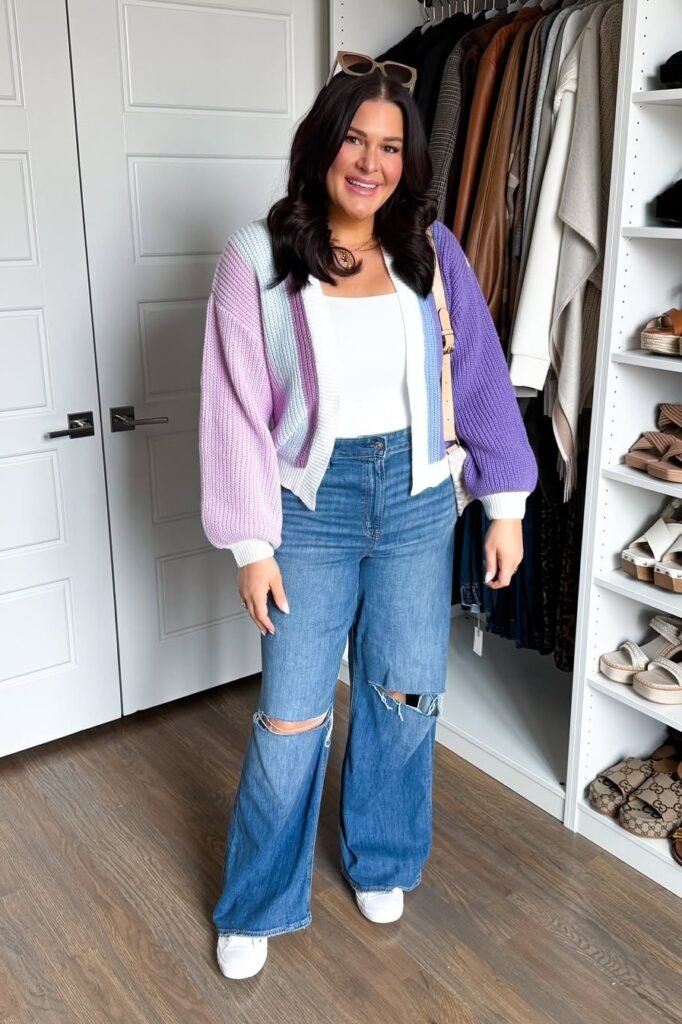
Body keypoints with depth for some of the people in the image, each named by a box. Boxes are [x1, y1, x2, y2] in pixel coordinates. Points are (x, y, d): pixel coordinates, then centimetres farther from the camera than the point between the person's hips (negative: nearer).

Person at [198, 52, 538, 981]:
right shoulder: (259, 257, -8)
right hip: (314, 501, -2)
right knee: (292, 718, 3)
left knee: (406, 696, 12)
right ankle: (257, 905, 27)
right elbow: (237, 408, -7)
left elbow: (480, 378, 4)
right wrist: (252, 544, -8)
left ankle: (379, 861, 39)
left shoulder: (431, 251, 0)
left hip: (416, 497, 3)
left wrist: (506, 504, 4)